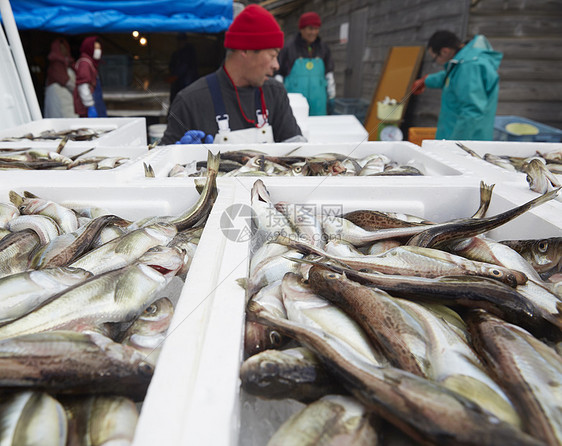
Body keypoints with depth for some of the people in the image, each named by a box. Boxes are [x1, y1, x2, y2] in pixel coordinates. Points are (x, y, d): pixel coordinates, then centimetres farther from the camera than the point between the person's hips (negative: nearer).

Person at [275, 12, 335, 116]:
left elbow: (329, 73, 16)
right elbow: (279, 74, 4)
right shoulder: (289, 48, 0)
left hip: (318, 101, 3)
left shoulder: (323, 48, 10)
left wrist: (331, 97, 15)